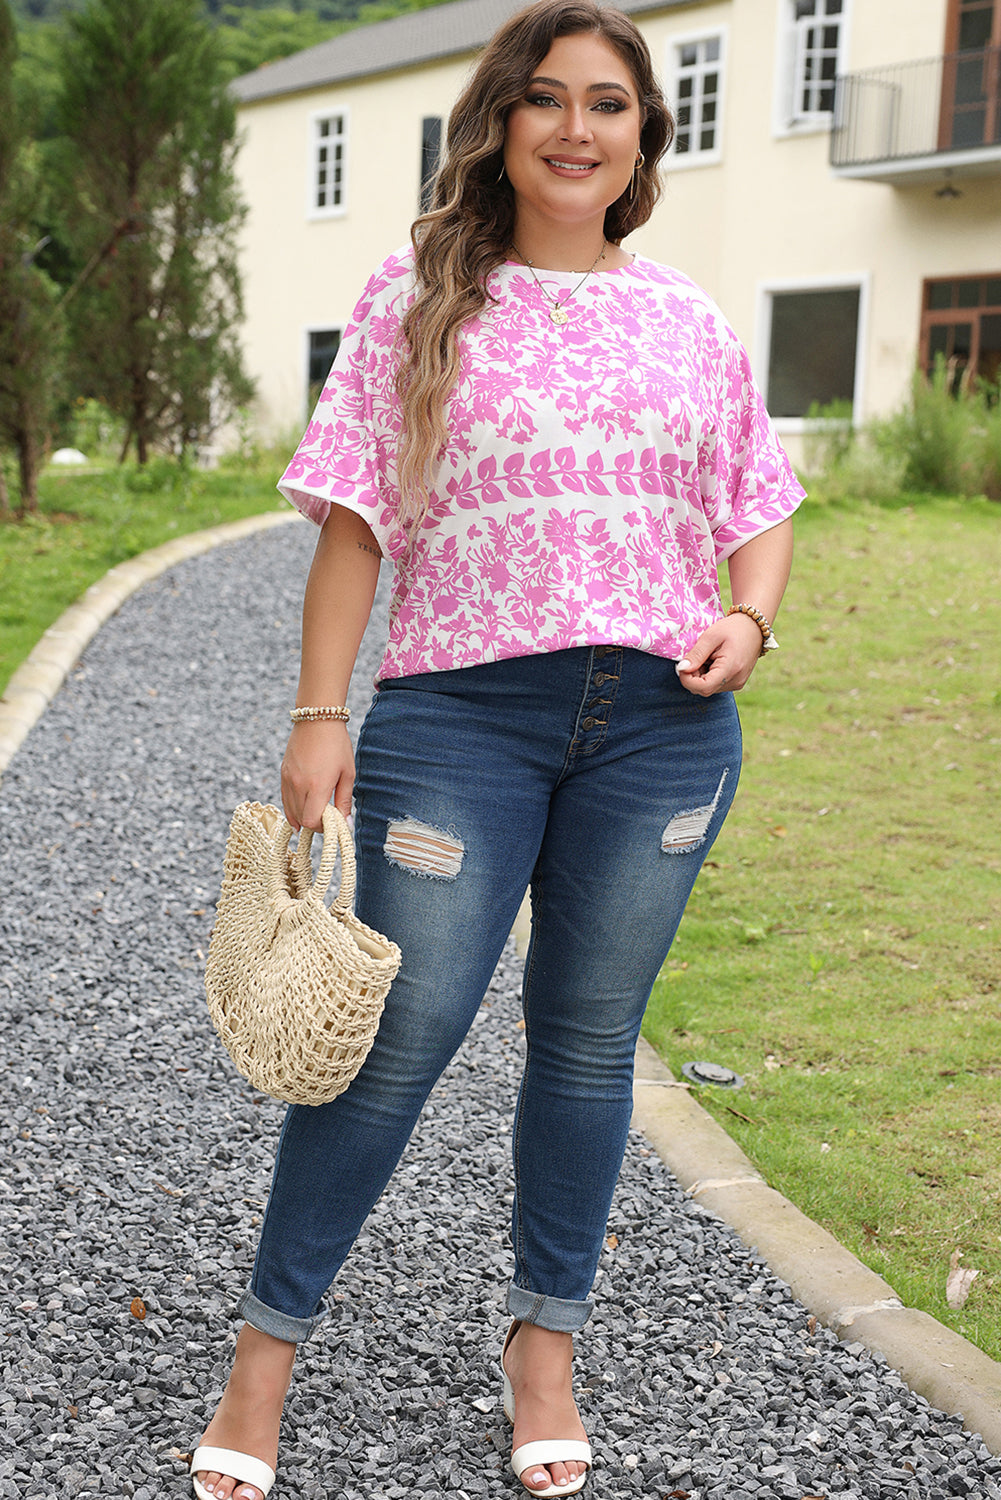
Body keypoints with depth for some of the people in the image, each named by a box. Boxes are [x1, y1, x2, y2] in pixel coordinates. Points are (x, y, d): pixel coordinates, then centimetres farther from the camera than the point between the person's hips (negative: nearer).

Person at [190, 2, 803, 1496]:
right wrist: (320, 715, -5)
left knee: (589, 1036, 10)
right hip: (461, 706, -2)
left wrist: (746, 618, -3)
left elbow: (761, 508, 17)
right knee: (400, 1033, -3)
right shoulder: (419, 301, 4)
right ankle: (268, 1343, 15)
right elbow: (355, 522, 0)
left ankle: (544, 1341, 27)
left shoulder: (688, 320, 11)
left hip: (659, 719, 3)